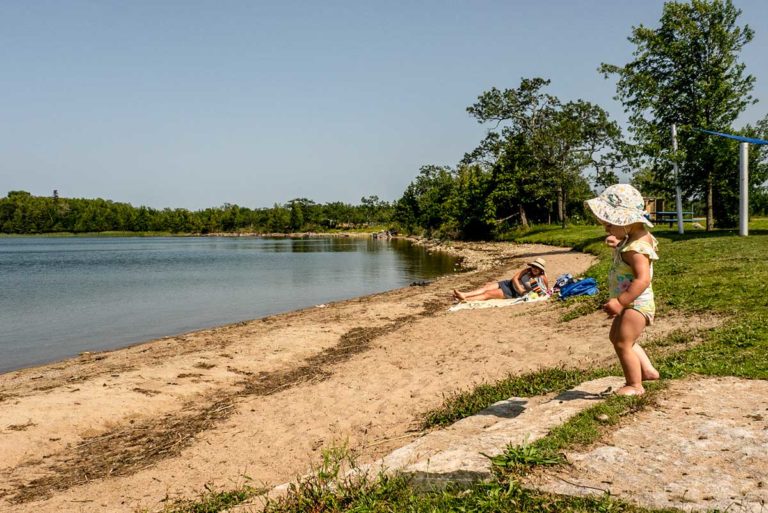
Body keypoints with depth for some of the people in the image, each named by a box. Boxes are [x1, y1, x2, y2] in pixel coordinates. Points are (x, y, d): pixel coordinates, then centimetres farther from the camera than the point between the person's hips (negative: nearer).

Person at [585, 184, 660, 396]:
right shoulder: (634, 239, 5)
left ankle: (634, 385, 10)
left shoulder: (636, 247, -27)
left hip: (636, 304, -11)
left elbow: (642, 279, -34)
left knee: (623, 344, -5)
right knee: (616, 337, 23)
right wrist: (617, 244, 5)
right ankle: (647, 370, 31)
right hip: (630, 304, 11)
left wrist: (620, 302, -34)